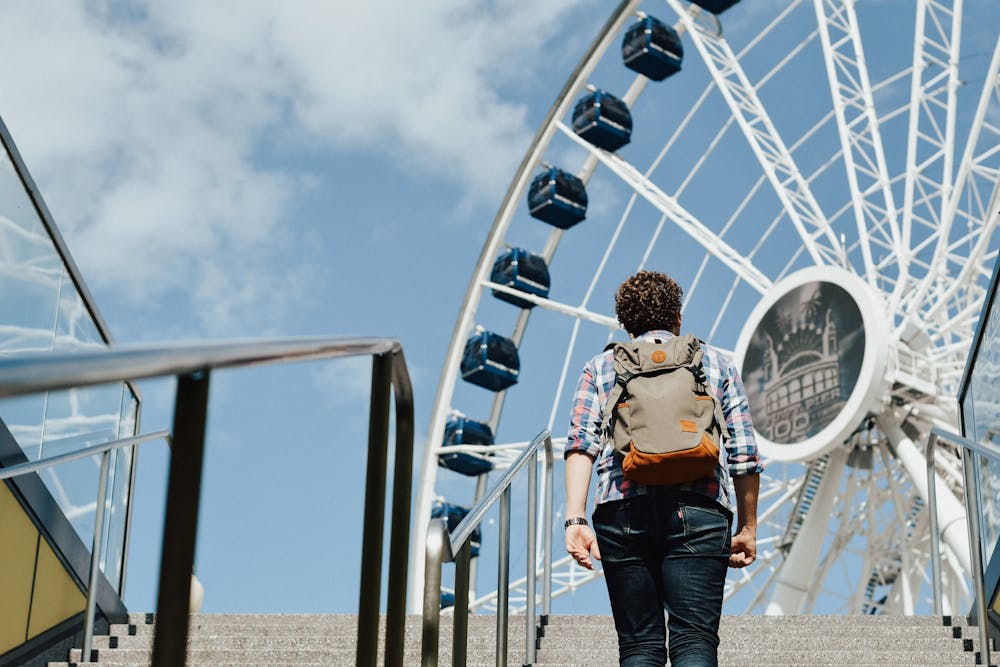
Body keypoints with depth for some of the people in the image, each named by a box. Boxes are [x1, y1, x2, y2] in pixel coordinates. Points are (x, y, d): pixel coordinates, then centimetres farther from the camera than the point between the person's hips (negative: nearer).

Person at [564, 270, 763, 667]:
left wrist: (576, 520, -3)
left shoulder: (601, 367, 20)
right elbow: (744, 455, 13)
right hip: (698, 512, -1)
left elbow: (581, 445, 3)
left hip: (623, 512, 1)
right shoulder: (716, 363, 20)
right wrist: (748, 528, 19)